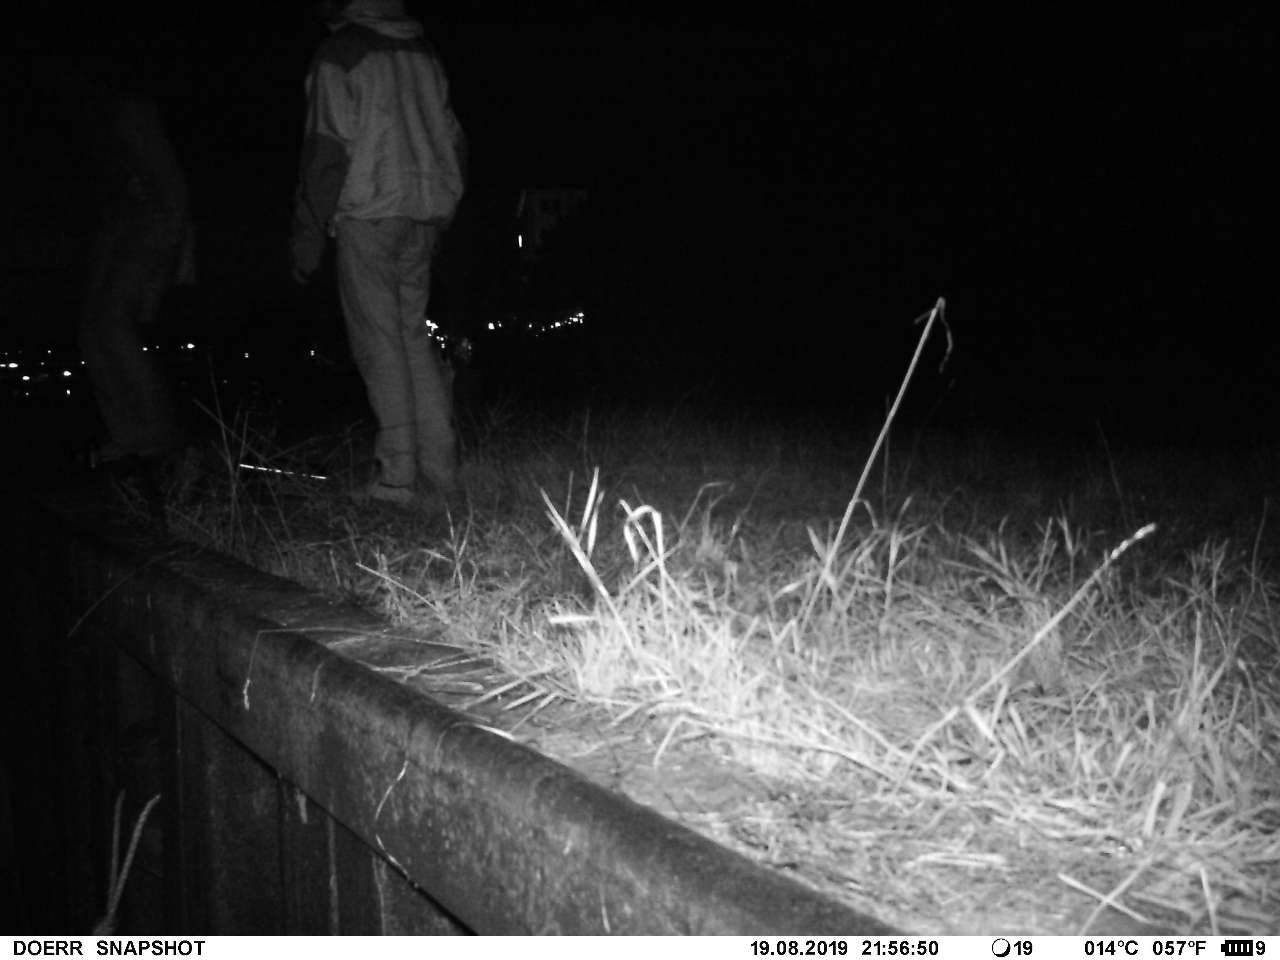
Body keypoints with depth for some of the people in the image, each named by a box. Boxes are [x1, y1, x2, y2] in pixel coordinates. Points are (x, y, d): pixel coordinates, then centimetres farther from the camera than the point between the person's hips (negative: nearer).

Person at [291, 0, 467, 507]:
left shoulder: (338, 54, -5)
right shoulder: (423, 52, 14)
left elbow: (327, 152, -10)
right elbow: (453, 141, 15)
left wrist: (308, 239, -6)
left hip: (369, 213, -6)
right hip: (425, 216, 6)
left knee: (380, 341, -2)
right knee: (414, 335, 11)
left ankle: (397, 475, -3)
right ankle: (442, 466, 7)